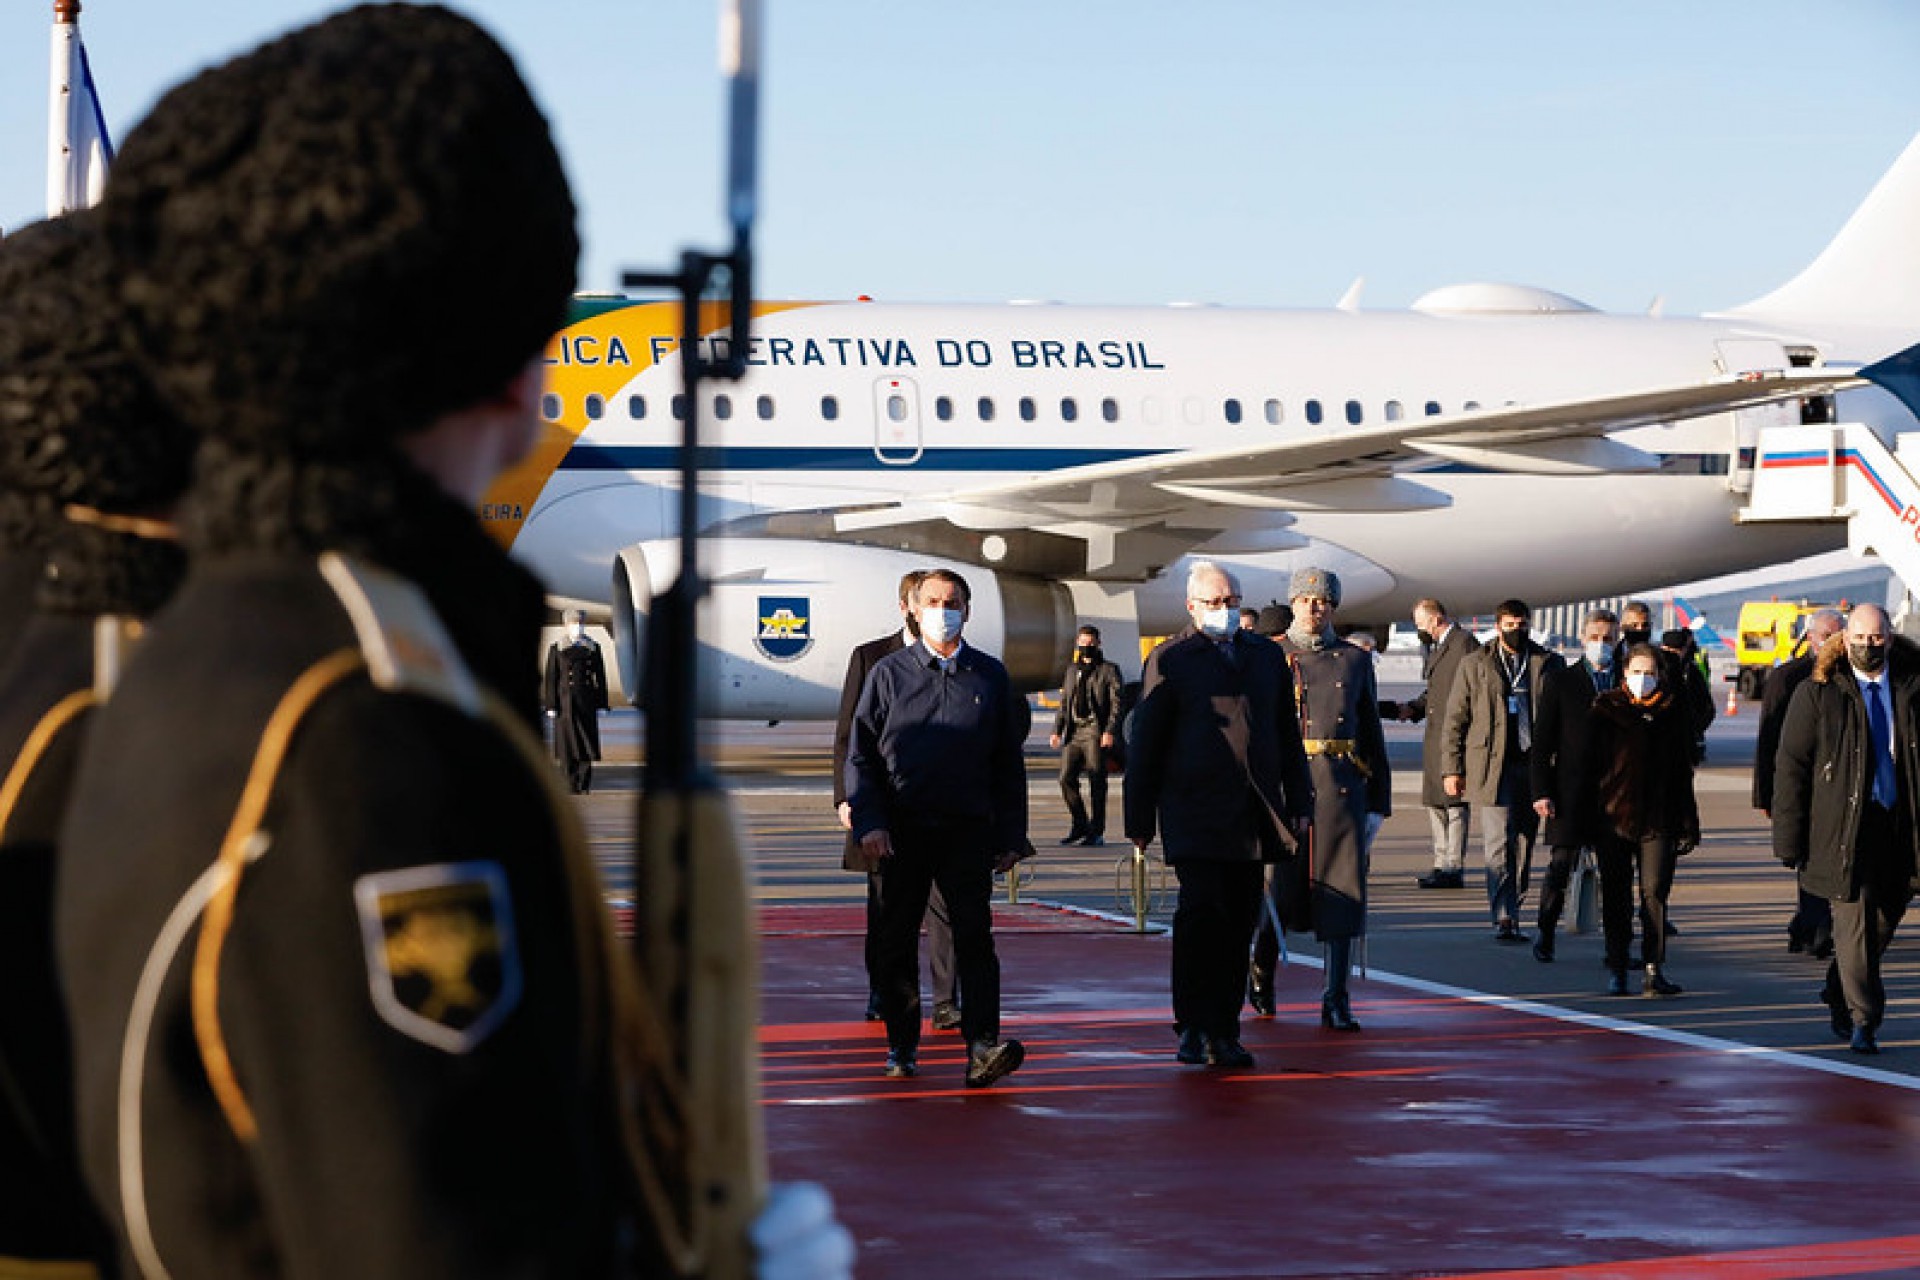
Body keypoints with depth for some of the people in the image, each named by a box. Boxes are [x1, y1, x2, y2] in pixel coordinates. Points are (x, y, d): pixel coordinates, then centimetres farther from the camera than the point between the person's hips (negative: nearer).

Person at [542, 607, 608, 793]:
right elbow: (551, 678, -2)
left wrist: (602, 704, 3)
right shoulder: (556, 649, 1)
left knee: (587, 742, 0)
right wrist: (551, 706, -8)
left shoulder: (593, 648, 7)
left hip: (586, 701, 2)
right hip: (565, 702, -2)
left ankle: (584, 784, 7)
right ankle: (571, 784, 4)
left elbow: (600, 677, 8)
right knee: (567, 743, -1)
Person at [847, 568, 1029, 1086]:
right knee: (897, 942, 6)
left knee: (974, 936, -10)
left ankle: (982, 1048, -18)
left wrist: (1011, 836, 6)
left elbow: (1008, 762, 11)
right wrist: (868, 823, -8)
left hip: (968, 830, 0)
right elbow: (860, 755, 5)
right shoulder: (888, 674, 6)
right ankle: (901, 1047, 17)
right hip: (902, 833, 0)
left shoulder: (990, 675, 9)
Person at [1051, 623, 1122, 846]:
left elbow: (1116, 704, -3)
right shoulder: (1072, 669, 20)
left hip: (1096, 733, -5)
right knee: (1066, 778, -2)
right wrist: (1057, 730, 13)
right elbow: (1064, 703, 24)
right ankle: (1079, 825, 13)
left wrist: (1109, 731, -14)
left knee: (1096, 782, -4)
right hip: (1074, 732, 5)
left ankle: (1096, 832, 2)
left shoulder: (1108, 670, 3)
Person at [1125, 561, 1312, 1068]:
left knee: (1239, 926, 4)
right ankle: (1192, 1028, -6)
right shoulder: (1168, 661, 3)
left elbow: (1288, 737, 22)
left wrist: (1299, 804, 15)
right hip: (1194, 813, -4)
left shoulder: (1268, 656, 16)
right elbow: (1145, 746, 3)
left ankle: (1224, 1032, 9)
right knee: (1200, 914, -15)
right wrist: (1139, 821, 1)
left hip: (1253, 816, 4)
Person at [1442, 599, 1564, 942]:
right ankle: (1503, 919, -14)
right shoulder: (1474, 665, 8)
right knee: (1499, 844, -11)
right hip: (1492, 767, -2)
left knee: (1523, 846, 6)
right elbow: (1454, 720, 8)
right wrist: (1451, 769, 0)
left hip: (1534, 768, 2)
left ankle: (1511, 912, 17)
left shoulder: (1550, 665, 11)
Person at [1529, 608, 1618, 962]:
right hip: (1571, 796, -2)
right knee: (1560, 868, -1)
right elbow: (1542, 743, 1)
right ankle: (1545, 937, 12)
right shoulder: (1560, 682, 3)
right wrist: (1541, 792, -7)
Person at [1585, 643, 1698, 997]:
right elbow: (1590, 765, 4)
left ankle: (1654, 970, -6)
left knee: (1655, 892, -7)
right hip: (1614, 818, 0)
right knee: (1616, 897, 4)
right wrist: (1587, 821, -2)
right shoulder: (1605, 711, 4)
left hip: (1659, 821, 0)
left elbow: (1683, 773, 12)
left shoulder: (1673, 712, 8)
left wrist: (1688, 824, 7)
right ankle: (1616, 970, 12)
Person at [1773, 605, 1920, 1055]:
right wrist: (1789, 840, -6)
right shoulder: (1818, 693, -1)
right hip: (1841, 827, -3)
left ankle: (1838, 993, 35)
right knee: (1853, 919, -8)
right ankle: (1862, 1021, 0)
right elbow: (1791, 766, -1)